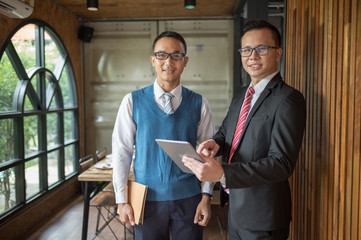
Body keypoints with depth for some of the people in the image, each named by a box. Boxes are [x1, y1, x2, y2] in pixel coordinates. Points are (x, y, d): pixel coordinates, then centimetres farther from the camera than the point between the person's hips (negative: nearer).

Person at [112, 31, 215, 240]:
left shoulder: (199, 104, -2)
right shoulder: (133, 101, -4)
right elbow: (121, 152, -2)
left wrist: (206, 197, -3)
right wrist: (122, 200, -3)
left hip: (188, 199, 1)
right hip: (147, 199, 0)